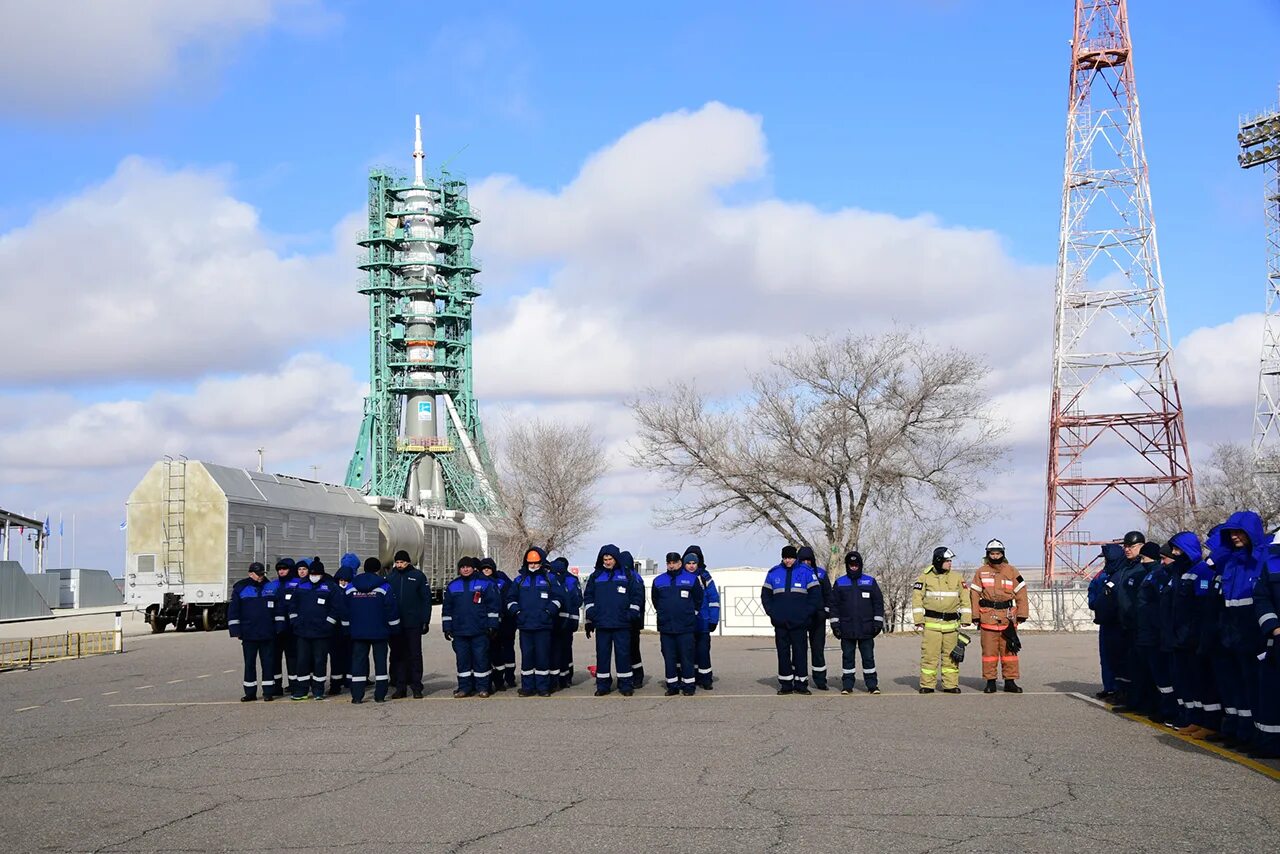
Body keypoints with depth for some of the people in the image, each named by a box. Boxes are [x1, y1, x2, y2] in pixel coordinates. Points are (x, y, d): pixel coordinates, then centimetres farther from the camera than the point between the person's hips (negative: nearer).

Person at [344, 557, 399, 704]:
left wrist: (347, 628, 15)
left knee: (358, 661, 6)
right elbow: (392, 610, -5)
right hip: (379, 631, -2)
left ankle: (357, 696, 2)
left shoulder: (350, 587, 4)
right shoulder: (384, 587, -5)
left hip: (357, 632, 2)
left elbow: (344, 611, 8)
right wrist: (395, 628, 4)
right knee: (380, 660, 5)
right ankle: (380, 695, 3)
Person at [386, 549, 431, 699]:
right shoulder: (391, 577, 8)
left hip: (413, 624, -3)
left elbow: (426, 599, -1)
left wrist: (425, 621, -7)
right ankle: (400, 687, 11)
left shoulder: (418, 576, 0)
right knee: (397, 656, 6)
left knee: (415, 655, 1)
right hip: (395, 624, 3)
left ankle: (416, 687, 5)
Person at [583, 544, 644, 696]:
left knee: (623, 653, -1)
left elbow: (637, 595, 3)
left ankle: (626, 684, 5)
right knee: (602, 654, 4)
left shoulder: (628, 575, 3)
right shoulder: (596, 576, 10)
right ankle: (603, 684, 10)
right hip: (601, 623, 2)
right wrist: (590, 617, 6)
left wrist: (631, 614, -4)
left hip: (622, 623, -2)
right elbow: (588, 596, 13)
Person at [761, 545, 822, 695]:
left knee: (800, 653, -1)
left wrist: (807, 612, -7)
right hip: (780, 623, 2)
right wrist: (772, 612, 1)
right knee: (783, 653, 4)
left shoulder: (806, 572, 2)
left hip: (799, 622, -2)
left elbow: (815, 594, 1)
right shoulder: (774, 573, 9)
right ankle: (785, 684, 9)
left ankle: (800, 684, 4)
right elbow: (765, 594, 13)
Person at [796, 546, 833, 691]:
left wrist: (827, 611, 3)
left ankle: (820, 680, 8)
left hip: (817, 617, 1)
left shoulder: (821, 573, 8)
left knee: (818, 647, 3)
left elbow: (828, 594, 11)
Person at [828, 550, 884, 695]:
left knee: (868, 657, 2)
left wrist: (878, 622, 2)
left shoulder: (870, 582, 6)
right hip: (847, 628, 0)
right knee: (848, 657, 4)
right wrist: (835, 624, 2)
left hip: (866, 628, 0)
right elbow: (834, 604, 8)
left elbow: (878, 602, 8)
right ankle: (847, 685, 10)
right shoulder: (840, 583, 7)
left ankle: (872, 684, 9)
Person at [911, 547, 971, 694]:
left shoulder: (957, 578, 9)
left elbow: (965, 599, 11)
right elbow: (917, 598, 1)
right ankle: (927, 685, 3)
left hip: (951, 624, 3)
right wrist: (918, 620, -6)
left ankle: (951, 684, 12)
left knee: (951, 655, 6)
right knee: (929, 655, -3)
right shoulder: (925, 577, 2)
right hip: (931, 623, -3)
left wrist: (965, 619, 4)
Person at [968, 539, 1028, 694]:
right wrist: (976, 616, 1)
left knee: (1009, 649, 2)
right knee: (989, 650, 1)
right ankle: (990, 682, 7)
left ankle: (1010, 681, 9)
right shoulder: (981, 572, 6)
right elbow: (974, 594, 7)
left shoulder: (1012, 571, 6)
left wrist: (1021, 615, 1)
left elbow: (1021, 594, 6)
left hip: (1008, 617, 0)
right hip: (988, 616, 0)